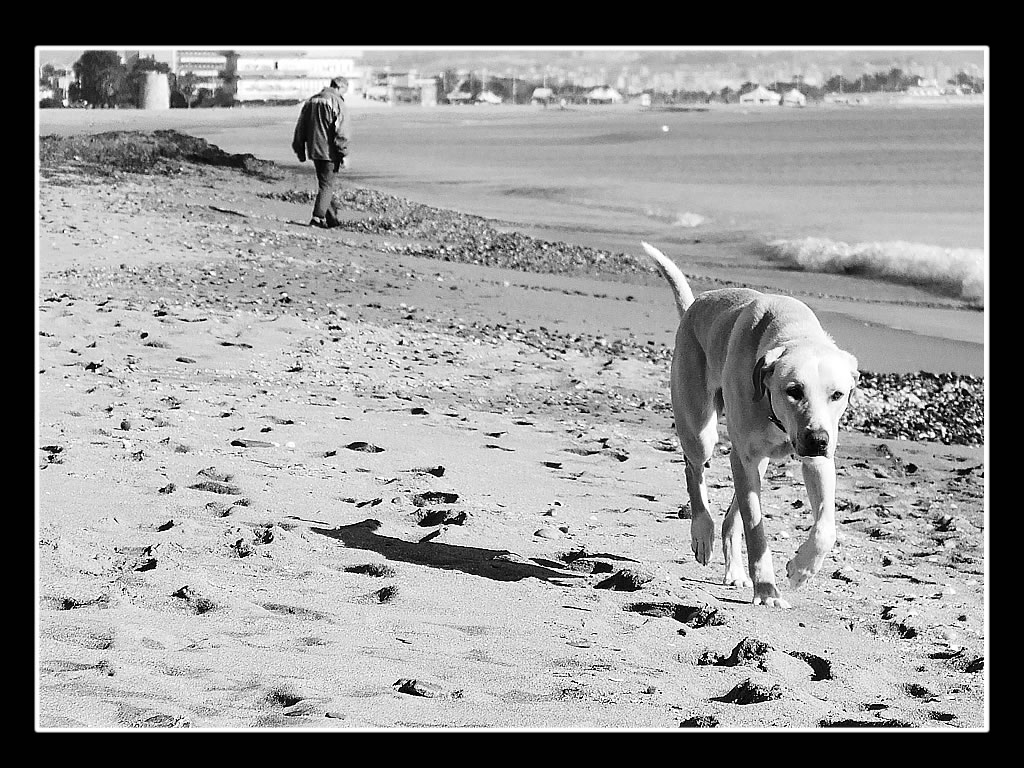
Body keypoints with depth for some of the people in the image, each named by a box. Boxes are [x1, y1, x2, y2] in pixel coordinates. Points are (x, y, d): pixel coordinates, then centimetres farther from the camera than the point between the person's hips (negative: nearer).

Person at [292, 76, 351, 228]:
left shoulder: (311, 101, 12)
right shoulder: (338, 104, -11)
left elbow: (301, 127, 15)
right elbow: (341, 132, -16)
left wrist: (300, 151, 19)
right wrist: (344, 154, -12)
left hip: (314, 151, 7)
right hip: (329, 151, -7)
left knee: (324, 183, 16)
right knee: (327, 185, -1)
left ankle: (331, 218, 20)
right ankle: (318, 218, -8)